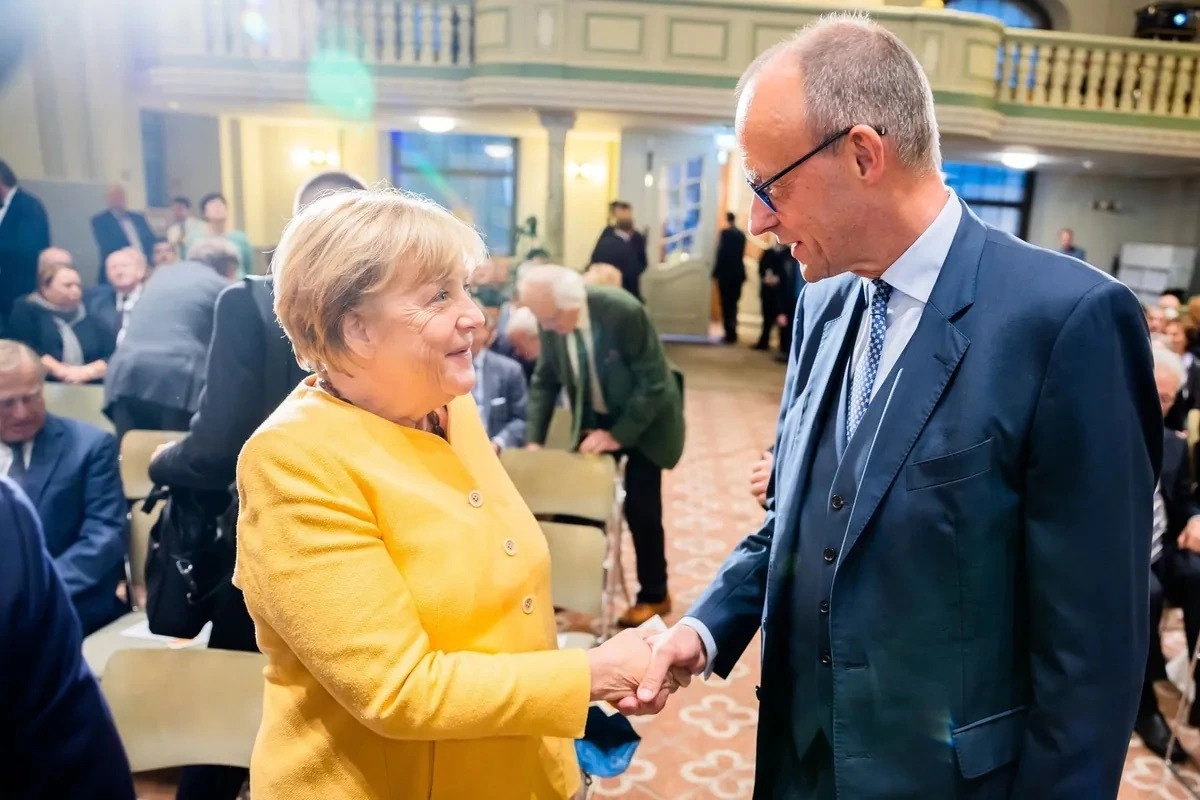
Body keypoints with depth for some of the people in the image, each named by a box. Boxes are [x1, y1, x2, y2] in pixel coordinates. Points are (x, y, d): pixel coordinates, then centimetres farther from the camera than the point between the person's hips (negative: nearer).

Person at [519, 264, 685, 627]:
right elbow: (544, 381, -2)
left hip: (644, 418, -4)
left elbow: (652, 383, -25)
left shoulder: (624, 312, -31)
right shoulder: (551, 320, -16)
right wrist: (535, 440, -10)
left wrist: (618, 435, -27)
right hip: (594, 418, 5)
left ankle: (654, 595, 17)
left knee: (640, 508, -3)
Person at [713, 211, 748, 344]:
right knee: (733, 303, 14)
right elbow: (741, 254, 14)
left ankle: (730, 334, -5)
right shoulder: (741, 234, 8)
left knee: (726, 304, -2)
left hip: (726, 273, -6)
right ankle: (732, 333, 19)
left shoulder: (725, 232, -11)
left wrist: (715, 272, -9)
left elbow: (721, 253, -14)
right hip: (738, 273, 6)